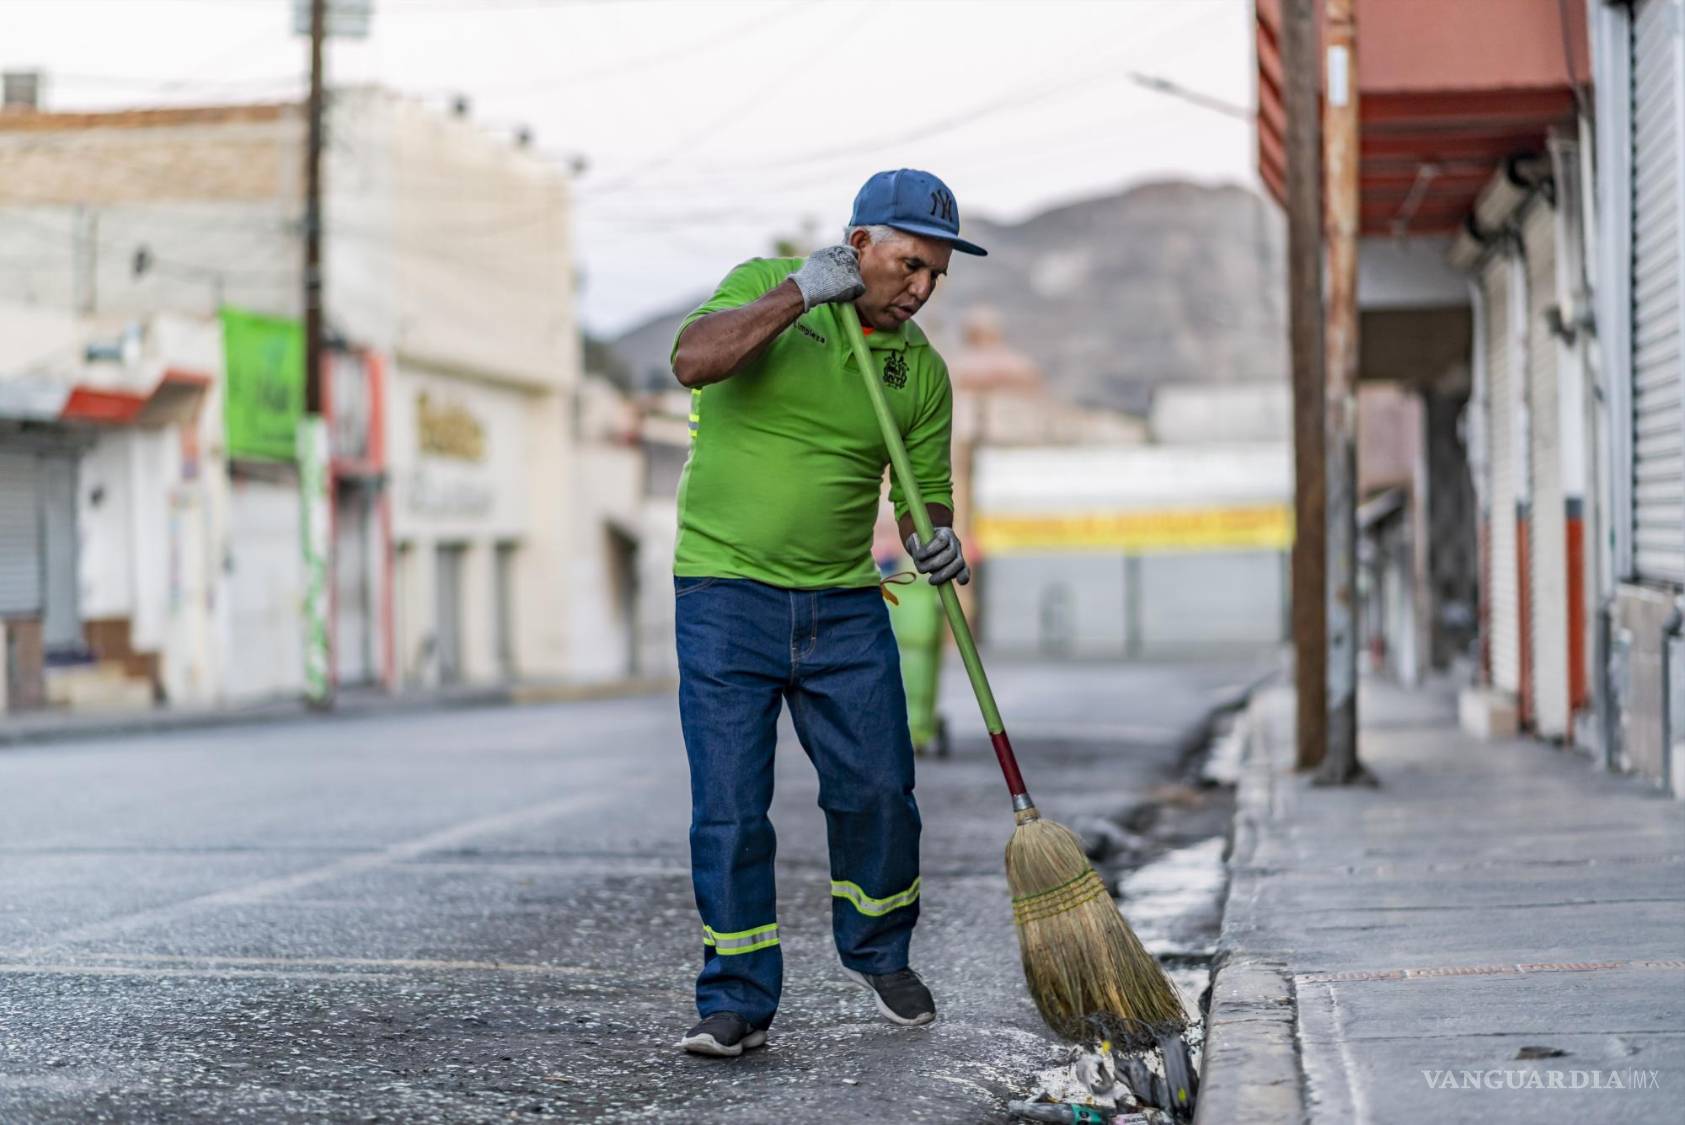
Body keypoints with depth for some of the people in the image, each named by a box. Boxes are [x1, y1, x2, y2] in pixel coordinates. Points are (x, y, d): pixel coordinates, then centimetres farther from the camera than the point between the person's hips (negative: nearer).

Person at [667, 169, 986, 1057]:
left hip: (845, 606, 3)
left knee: (878, 791, 2)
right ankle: (736, 1000, 5)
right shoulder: (764, 286, -2)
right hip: (725, 593, -3)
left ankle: (876, 951, 28)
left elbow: (923, 493, 9)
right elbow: (694, 361, -20)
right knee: (730, 808, -5)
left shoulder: (922, 369, 6)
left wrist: (936, 542, -13)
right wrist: (798, 292, -22)